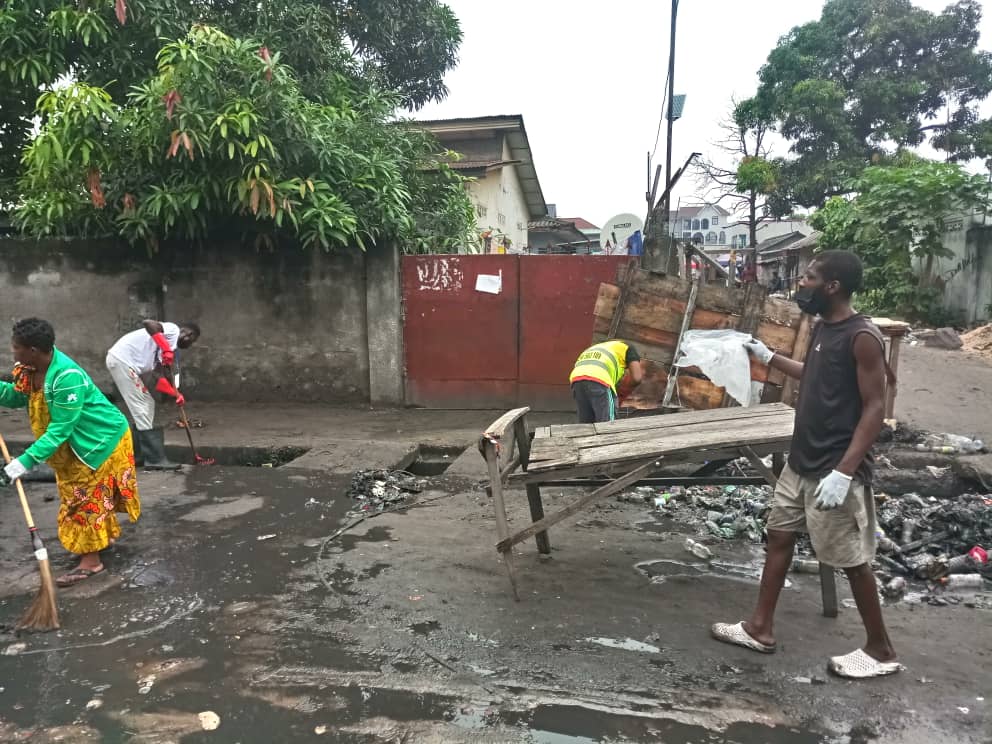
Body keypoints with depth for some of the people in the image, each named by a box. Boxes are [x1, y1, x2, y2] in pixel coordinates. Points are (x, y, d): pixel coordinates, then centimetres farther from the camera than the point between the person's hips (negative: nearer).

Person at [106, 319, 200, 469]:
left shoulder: (170, 347, 19)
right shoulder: (173, 330, -5)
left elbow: (157, 377, 13)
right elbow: (148, 323, -25)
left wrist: (176, 394, 5)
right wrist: (166, 349, -27)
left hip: (123, 362, 10)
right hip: (121, 359, -10)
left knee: (146, 406, 16)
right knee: (143, 409, -8)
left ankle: (140, 456, 22)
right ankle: (156, 459, -4)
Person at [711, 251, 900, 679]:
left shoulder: (862, 337, -18)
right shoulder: (823, 328, 8)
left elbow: (875, 408, -20)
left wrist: (844, 472, -25)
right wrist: (768, 358, 23)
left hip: (835, 470, -9)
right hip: (802, 462, 9)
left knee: (851, 559, 4)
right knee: (779, 537, 14)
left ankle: (881, 650, 25)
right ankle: (759, 629, 27)